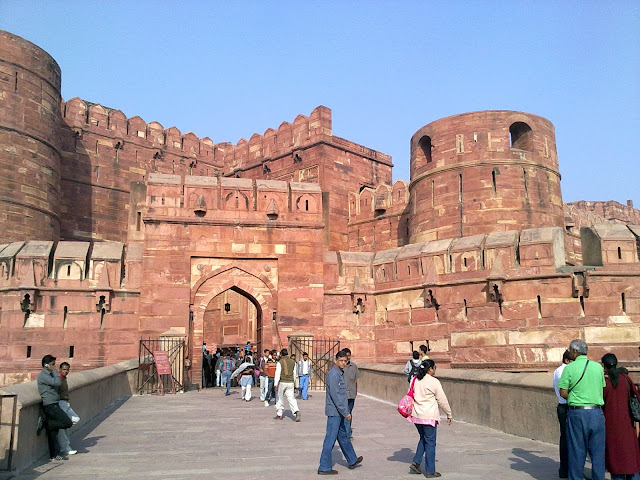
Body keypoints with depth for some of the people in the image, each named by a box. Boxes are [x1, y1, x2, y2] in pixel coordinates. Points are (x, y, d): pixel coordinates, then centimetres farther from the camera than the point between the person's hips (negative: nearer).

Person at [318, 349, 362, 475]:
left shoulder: (340, 373, 13)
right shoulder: (333, 374, -18)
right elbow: (335, 395, -23)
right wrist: (345, 412, -20)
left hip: (339, 412, 10)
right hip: (334, 412, -10)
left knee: (343, 436, 21)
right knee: (330, 439, -3)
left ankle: (352, 461, 36)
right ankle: (324, 468, 5)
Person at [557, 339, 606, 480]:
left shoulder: (569, 368, -6)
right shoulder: (598, 367, 6)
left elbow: (563, 393, -7)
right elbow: (602, 390, 11)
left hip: (577, 412, -3)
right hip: (597, 412, 3)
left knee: (577, 452, 6)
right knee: (597, 451, 11)